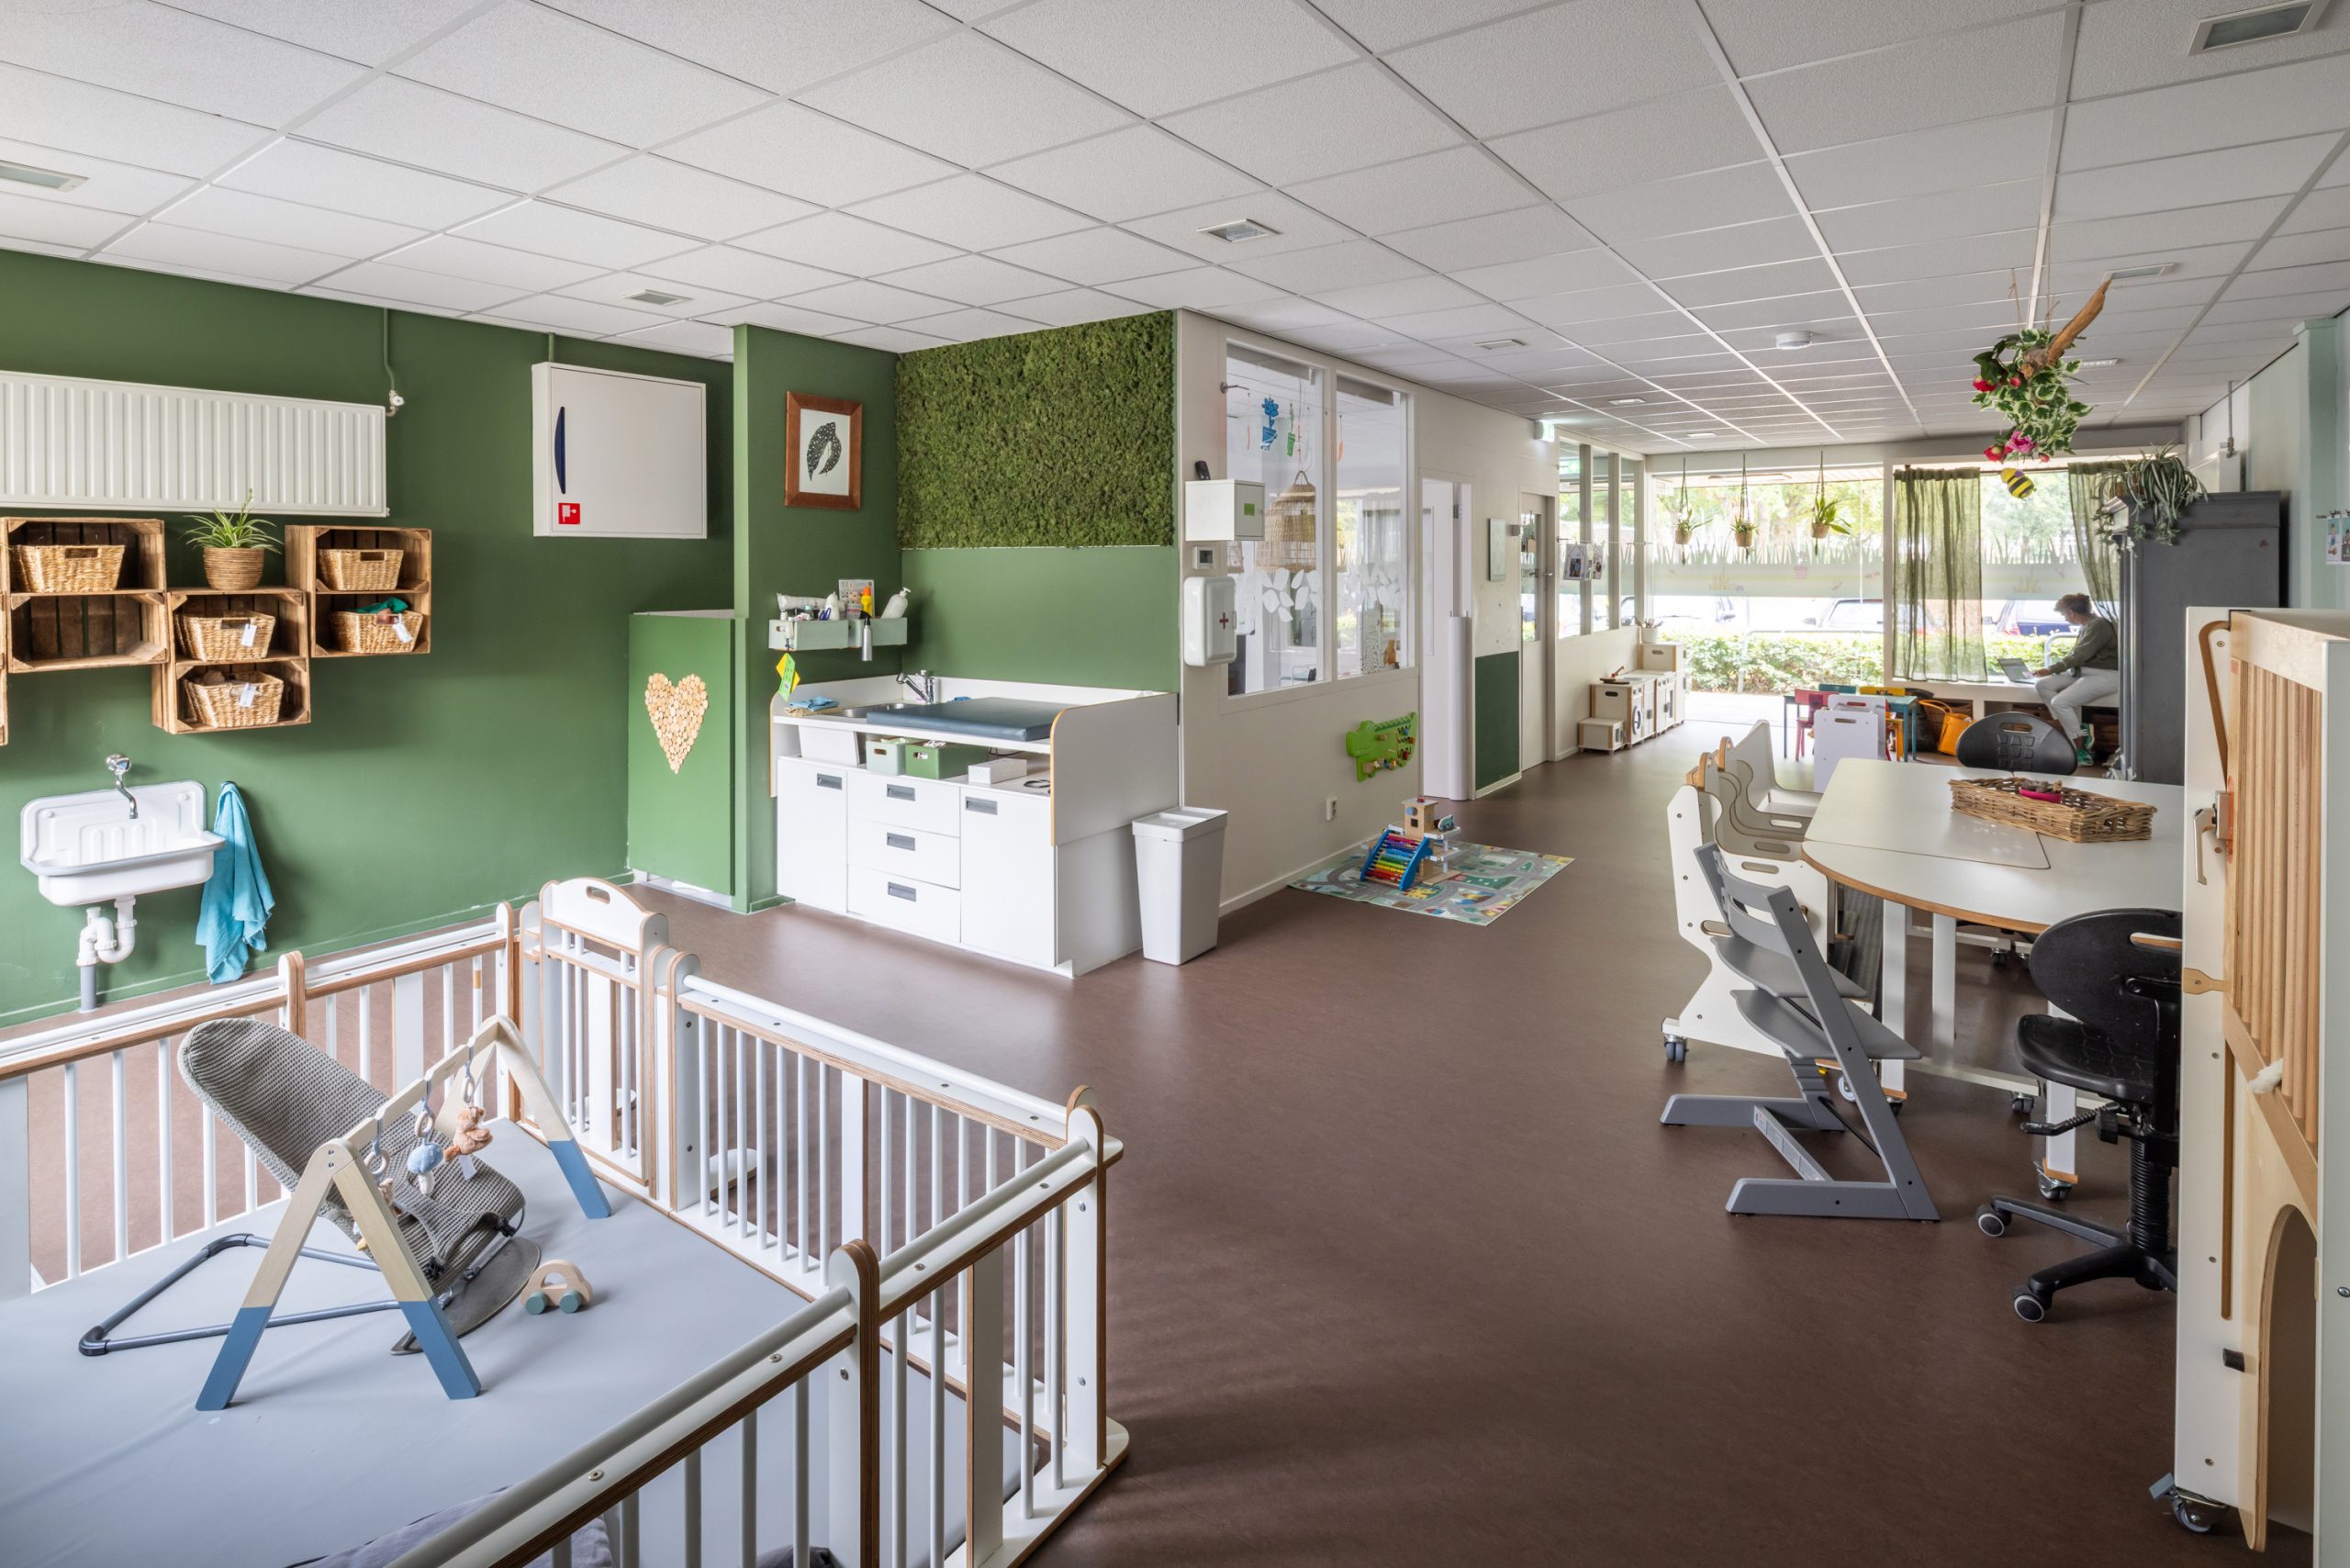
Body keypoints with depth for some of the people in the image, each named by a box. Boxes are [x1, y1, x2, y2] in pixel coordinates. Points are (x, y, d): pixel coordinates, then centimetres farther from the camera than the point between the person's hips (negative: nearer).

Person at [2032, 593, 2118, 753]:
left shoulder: (2098, 625, -15)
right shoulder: (2087, 625, 15)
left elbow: (2079, 656, -19)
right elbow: (2077, 655, 19)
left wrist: (2051, 670, -13)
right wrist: (2052, 669, 12)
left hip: (2106, 676, -9)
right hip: (2084, 672, 9)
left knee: (2059, 702, -24)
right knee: (2042, 684, -7)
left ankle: (2081, 750, -16)